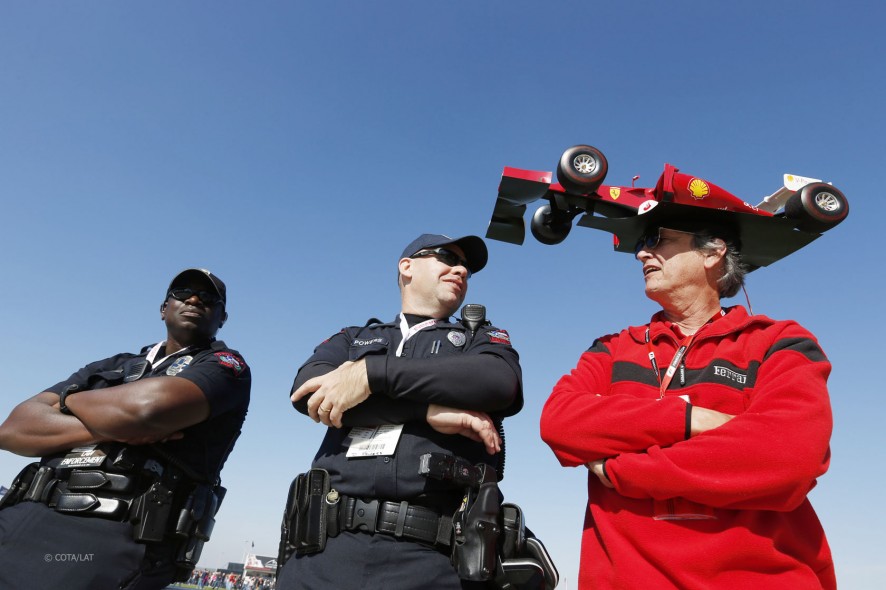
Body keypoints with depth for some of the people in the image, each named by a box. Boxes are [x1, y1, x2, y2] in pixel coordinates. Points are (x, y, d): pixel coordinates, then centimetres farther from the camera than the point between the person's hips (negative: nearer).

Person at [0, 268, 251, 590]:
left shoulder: (226, 366, 1)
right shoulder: (113, 367, 19)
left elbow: (149, 406, -18)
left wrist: (70, 400, 4)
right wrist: (109, 426, -11)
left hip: (118, 547, -5)